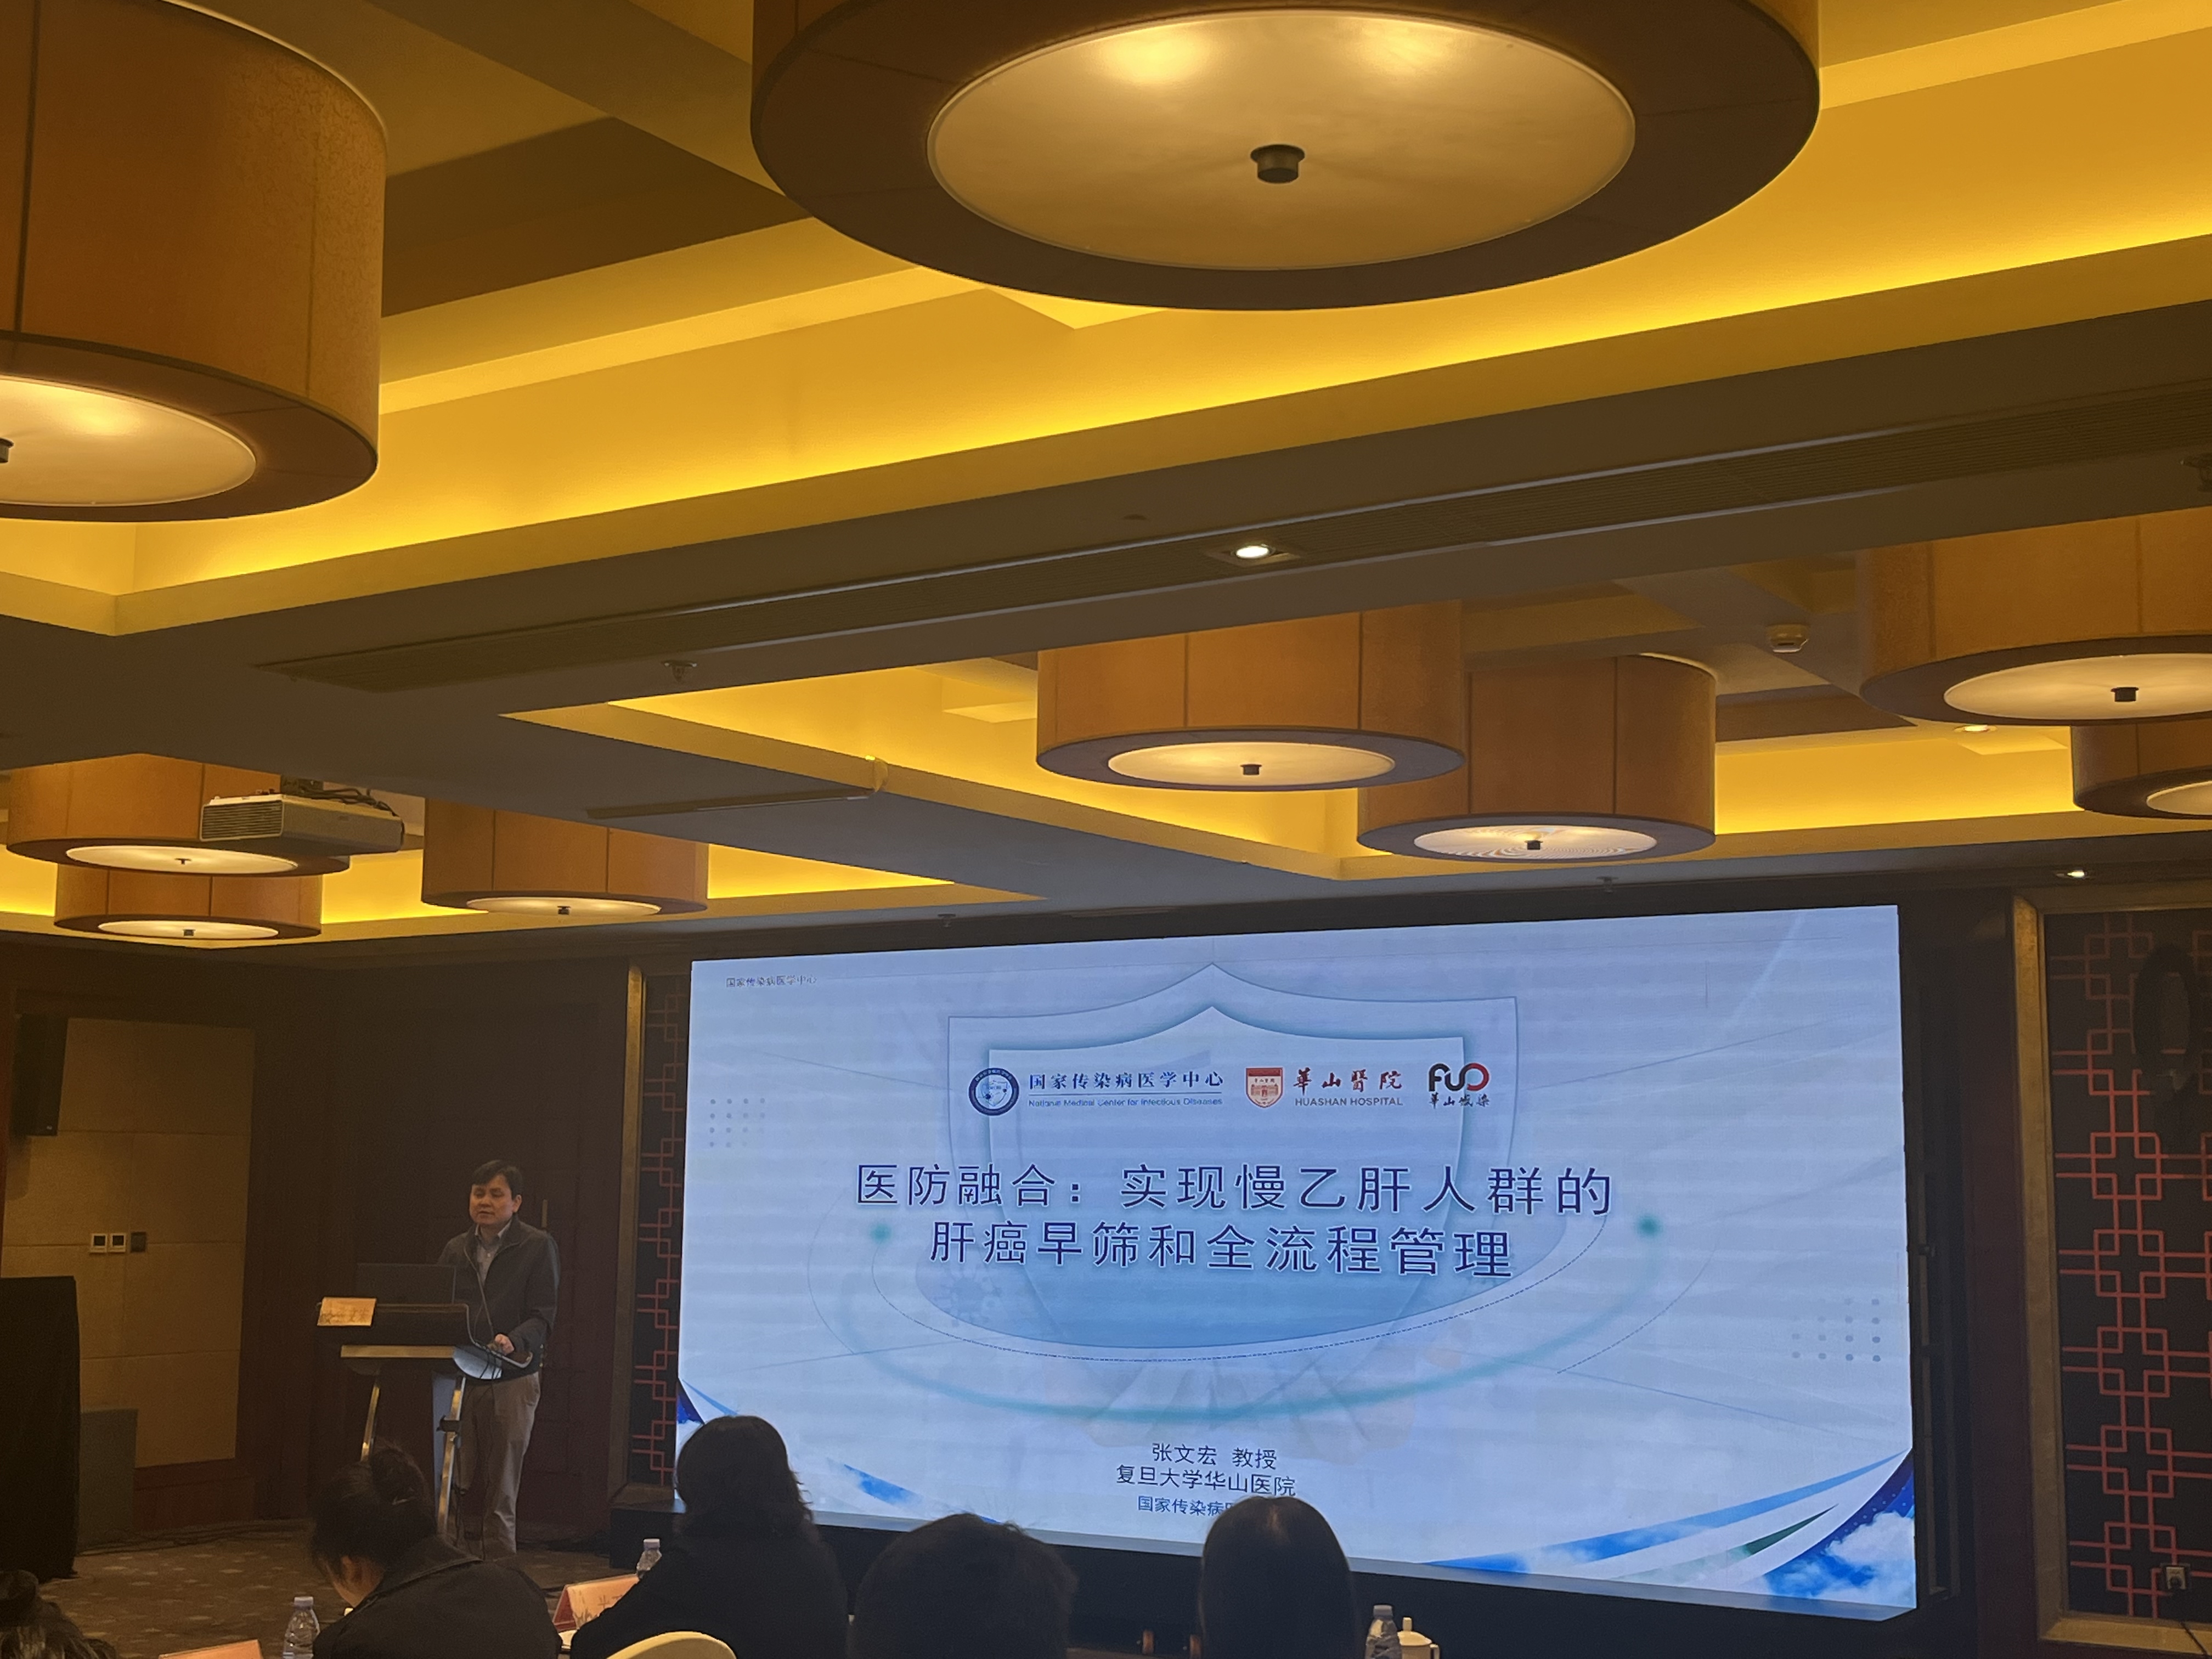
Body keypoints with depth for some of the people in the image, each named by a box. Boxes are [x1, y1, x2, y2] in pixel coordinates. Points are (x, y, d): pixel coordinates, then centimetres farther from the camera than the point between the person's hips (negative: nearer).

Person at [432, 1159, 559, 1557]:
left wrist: (513, 1341, -26)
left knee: (501, 1493, 1)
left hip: (511, 1378, -3)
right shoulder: (455, 1250, 15)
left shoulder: (538, 1247, 1)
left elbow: (542, 1316, -7)